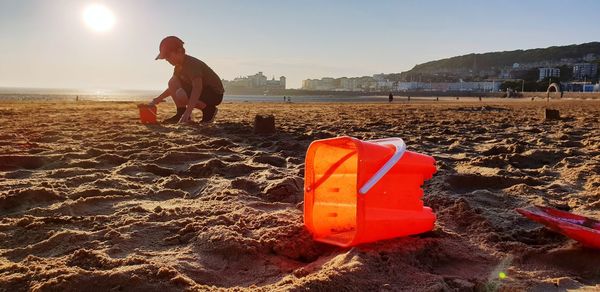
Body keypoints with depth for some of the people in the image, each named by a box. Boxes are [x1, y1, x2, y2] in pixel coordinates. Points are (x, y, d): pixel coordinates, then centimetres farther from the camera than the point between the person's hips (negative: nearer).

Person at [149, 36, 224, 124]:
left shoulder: (193, 64, -24)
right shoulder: (179, 66, 6)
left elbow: (197, 88, -37)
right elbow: (173, 87, 18)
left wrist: (188, 112, -46)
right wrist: (157, 100, 10)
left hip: (215, 94, -9)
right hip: (202, 91, 9)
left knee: (181, 95, -29)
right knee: (172, 83, 0)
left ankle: (209, 109, -11)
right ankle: (181, 114, 3)